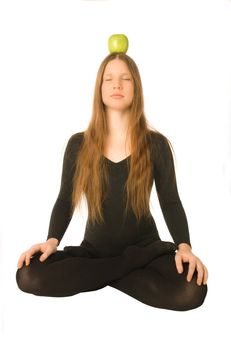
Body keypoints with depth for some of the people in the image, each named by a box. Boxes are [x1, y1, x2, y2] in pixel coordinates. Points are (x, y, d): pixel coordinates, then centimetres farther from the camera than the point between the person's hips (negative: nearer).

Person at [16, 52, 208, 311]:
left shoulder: (156, 144, -3)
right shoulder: (79, 144, 0)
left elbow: (170, 202, -2)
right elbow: (65, 200, 4)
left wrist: (184, 246, -20)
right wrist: (52, 240, -14)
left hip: (143, 247, -1)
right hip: (94, 249, 1)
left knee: (191, 290, -31)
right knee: (29, 276, -25)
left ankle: (106, 274, -6)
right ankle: (130, 270, -9)